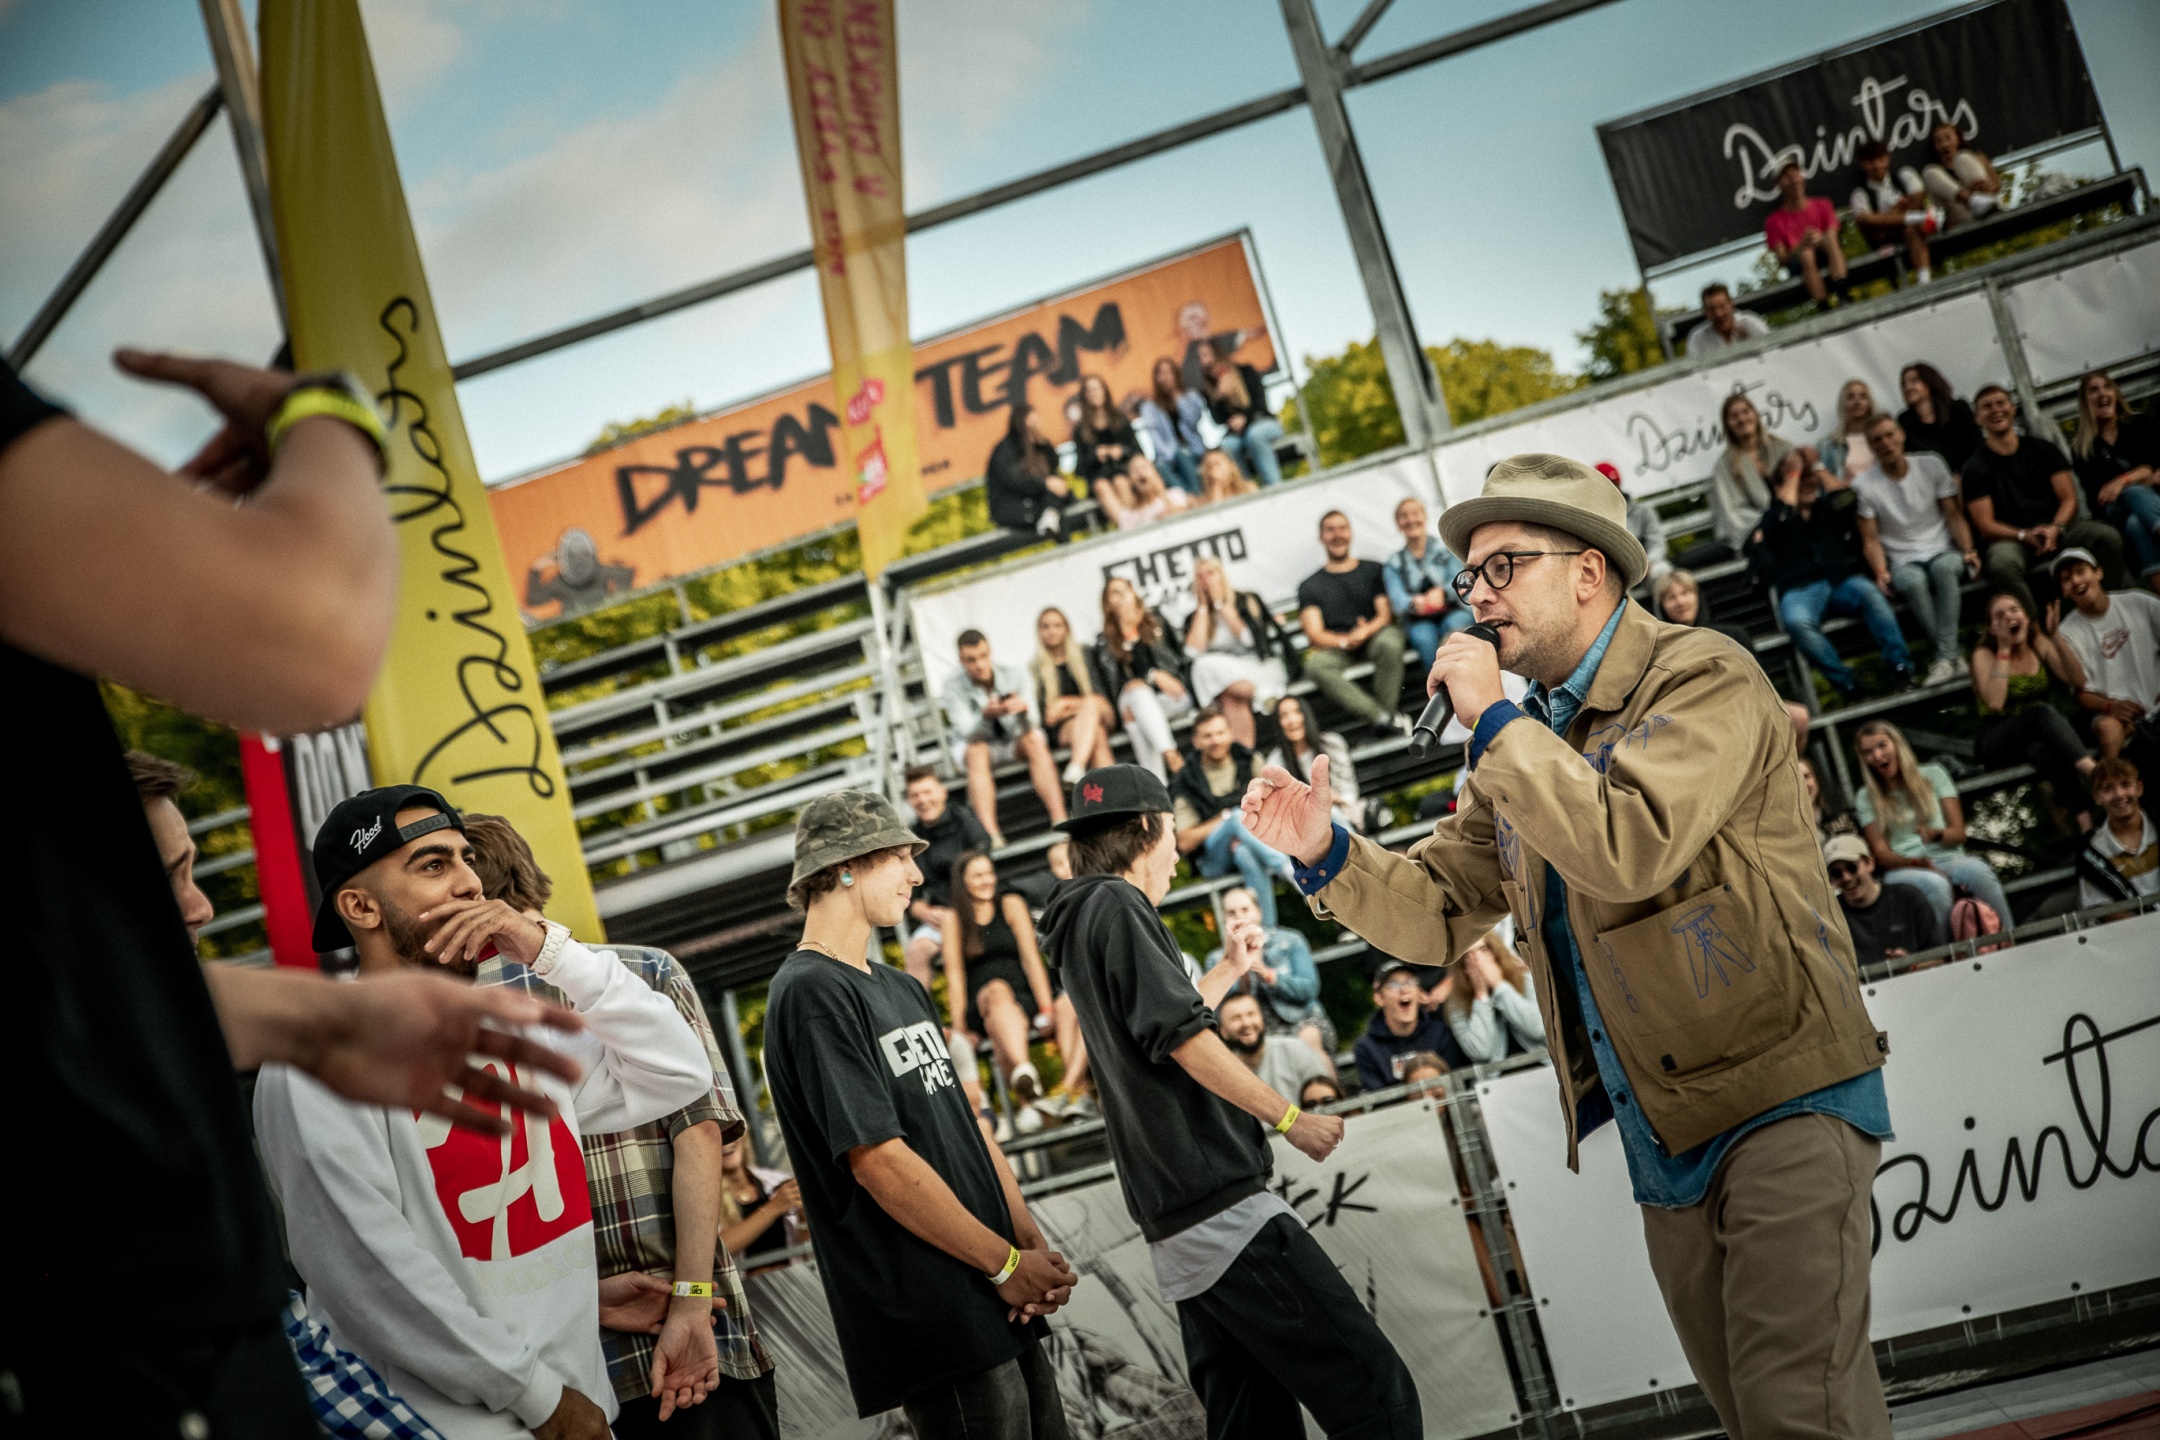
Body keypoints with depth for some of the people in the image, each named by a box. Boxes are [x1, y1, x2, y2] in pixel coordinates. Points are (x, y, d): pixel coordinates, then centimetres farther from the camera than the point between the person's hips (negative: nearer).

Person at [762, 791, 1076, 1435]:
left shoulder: (901, 989, 17)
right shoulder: (812, 994, -12)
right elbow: (878, 1160, -18)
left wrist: (1034, 1247, 0)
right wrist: (1007, 1262, -11)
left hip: (1005, 1309, 9)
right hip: (937, 1327, -9)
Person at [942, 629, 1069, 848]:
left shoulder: (1012, 675, -14)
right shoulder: (953, 688, -17)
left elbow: (1032, 723, -21)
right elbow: (967, 732, -28)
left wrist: (1023, 709, -45)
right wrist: (986, 715, -49)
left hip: (1014, 742, 1)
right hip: (974, 742, -1)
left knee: (1034, 741, -30)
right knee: (977, 752, -33)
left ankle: (1060, 820, -40)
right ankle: (991, 836, -48)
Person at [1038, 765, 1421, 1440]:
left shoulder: (1078, 926, 21)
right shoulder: (1117, 905, -7)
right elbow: (1183, 1039, -16)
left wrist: (1229, 970, 44)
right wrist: (1291, 1118, -12)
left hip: (1173, 1226, 10)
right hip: (1222, 1207, -10)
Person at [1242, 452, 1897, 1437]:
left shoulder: (1703, 681, -10)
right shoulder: (1523, 740, 13)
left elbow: (1632, 849, -28)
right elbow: (1441, 912, 13)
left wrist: (1494, 719, -19)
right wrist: (1326, 855, -4)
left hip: (1784, 1095, -7)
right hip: (1663, 1134, 7)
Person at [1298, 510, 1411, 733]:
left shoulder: (1373, 570, 17)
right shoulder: (1310, 586, 15)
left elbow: (1386, 614, 7)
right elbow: (1315, 634, 3)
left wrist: (1365, 632, -15)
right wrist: (1345, 640, -16)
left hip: (1374, 637, 0)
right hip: (1336, 648, 0)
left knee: (1390, 643, -37)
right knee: (1315, 664, -35)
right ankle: (1385, 718, -37)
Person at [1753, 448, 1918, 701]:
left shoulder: (1828, 509, 27)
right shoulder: (1771, 518, 18)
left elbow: (1848, 500, 6)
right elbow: (1781, 517, -7)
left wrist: (1820, 469, 14)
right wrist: (1792, 475, 6)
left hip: (1841, 580, 3)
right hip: (1800, 589, -3)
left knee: (1870, 594, -34)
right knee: (1797, 622, -39)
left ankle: (1900, 669, -36)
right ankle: (1846, 684, -34)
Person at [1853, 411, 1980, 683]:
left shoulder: (1931, 465, 5)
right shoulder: (1864, 485, 0)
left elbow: (1954, 515, 6)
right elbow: (1871, 540, 0)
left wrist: (1968, 551, -11)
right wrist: (1881, 573, -19)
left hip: (1943, 552, 1)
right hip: (1903, 563, -1)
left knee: (1944, 567, -37)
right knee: (1913, 581, -38)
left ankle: (1945, 656, -40)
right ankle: (1954, 656, -34)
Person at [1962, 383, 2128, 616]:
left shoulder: (2041, 449, 14)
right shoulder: (1975, 468, 4)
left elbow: (2069, 498, 7)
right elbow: (1986, 526, -2)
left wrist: (2055, 528, -15)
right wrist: (2025, 535, -20)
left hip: (2055, 529, 3)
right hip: (2010, 538, -3)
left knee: (2109, 538, -24)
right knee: (2002, 566, -39)